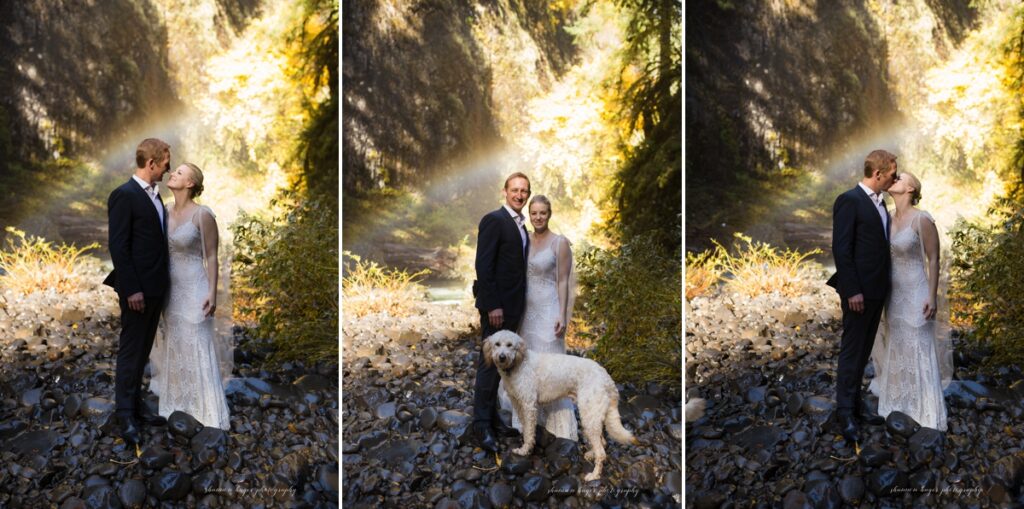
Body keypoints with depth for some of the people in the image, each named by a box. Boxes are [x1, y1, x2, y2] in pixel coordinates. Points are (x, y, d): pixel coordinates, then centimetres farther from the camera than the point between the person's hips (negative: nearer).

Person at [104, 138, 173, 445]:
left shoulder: (154, 194, 12)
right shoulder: (124, 196, -15)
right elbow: (118, 246, -17)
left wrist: (162, 282, 15)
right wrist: (131, 289, -20)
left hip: (156, 287, 8)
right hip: (137, 289, -8)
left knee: (142, 351, 15)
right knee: (130, 351, -1)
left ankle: (136, 405, 25)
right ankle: (125, 418, 5)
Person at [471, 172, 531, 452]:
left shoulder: (521, 225, 15)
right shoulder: (493, 220, -12)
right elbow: (483, 266, -17)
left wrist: (519, 305, 13)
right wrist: (492, 306, -20)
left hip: (513, 306, 8)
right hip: (497, 305, -8)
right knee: (490, 363, -4)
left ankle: (493, 416, 20)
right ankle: (482, 424, 2)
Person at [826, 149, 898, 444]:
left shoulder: (879, 203, 13)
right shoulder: (850, 201, -14)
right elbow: (841, 249, -17)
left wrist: (883, 287, 13)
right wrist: (852, 291, -19)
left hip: (877, 291, 8)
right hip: (859, 292, -8)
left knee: (863, 351, 15)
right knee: (852, 351, -2)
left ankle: (856, 403, 24)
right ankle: (844, 413, 5)